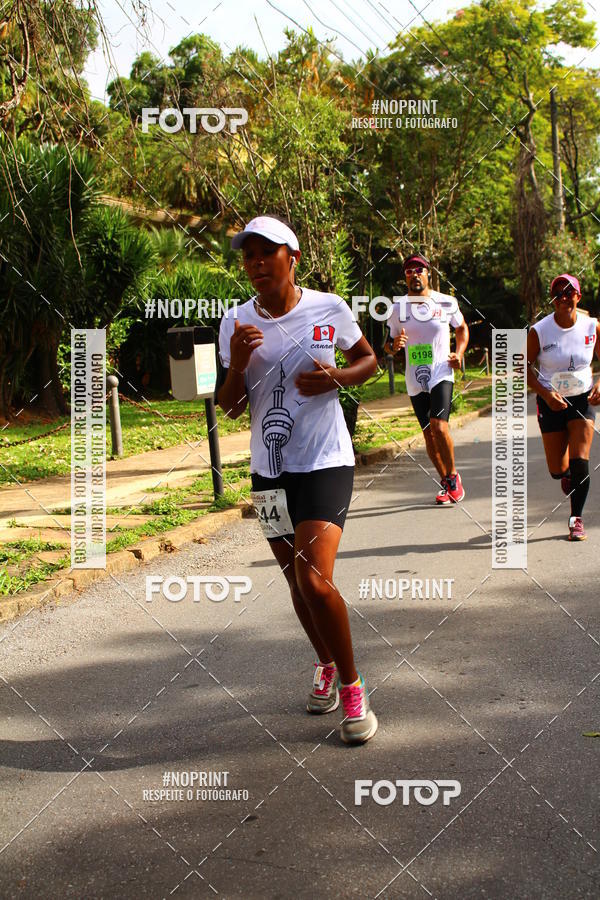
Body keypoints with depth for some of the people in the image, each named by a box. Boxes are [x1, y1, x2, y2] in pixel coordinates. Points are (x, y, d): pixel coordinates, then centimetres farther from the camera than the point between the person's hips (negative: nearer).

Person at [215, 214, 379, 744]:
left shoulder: (329, 309, -5)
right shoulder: (238, 324, 1)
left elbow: (369, 359, 11)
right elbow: (229, 407, 4)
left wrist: (338, 378, -11)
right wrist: (238, 364, -16)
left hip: (325, 463, -4)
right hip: (269, 470, 4)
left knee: (314, 579, -18)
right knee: (298, 584, 15)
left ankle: (351, 687, 2)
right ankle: (327, 666, 40)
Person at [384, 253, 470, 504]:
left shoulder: (446, 303, -1)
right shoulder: (397, 307, 2)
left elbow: (462, 328, 17)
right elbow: (388, 346, 10)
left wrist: (459, 352, 0)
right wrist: (395, 344, -14)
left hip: (441, 374, -2)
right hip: (415, 381, 3)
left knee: (439, 426, -20)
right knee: (429, 434, 7)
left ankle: (453, 476, 1)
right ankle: (445, 482, 25)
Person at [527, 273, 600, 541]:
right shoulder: (539, 331, -12)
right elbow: (524, 367, -4)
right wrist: (545, 393, -17)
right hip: (552, 402, 0)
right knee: (556, 470, 5)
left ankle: (576, 518, 4)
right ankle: (566, 473, 44)